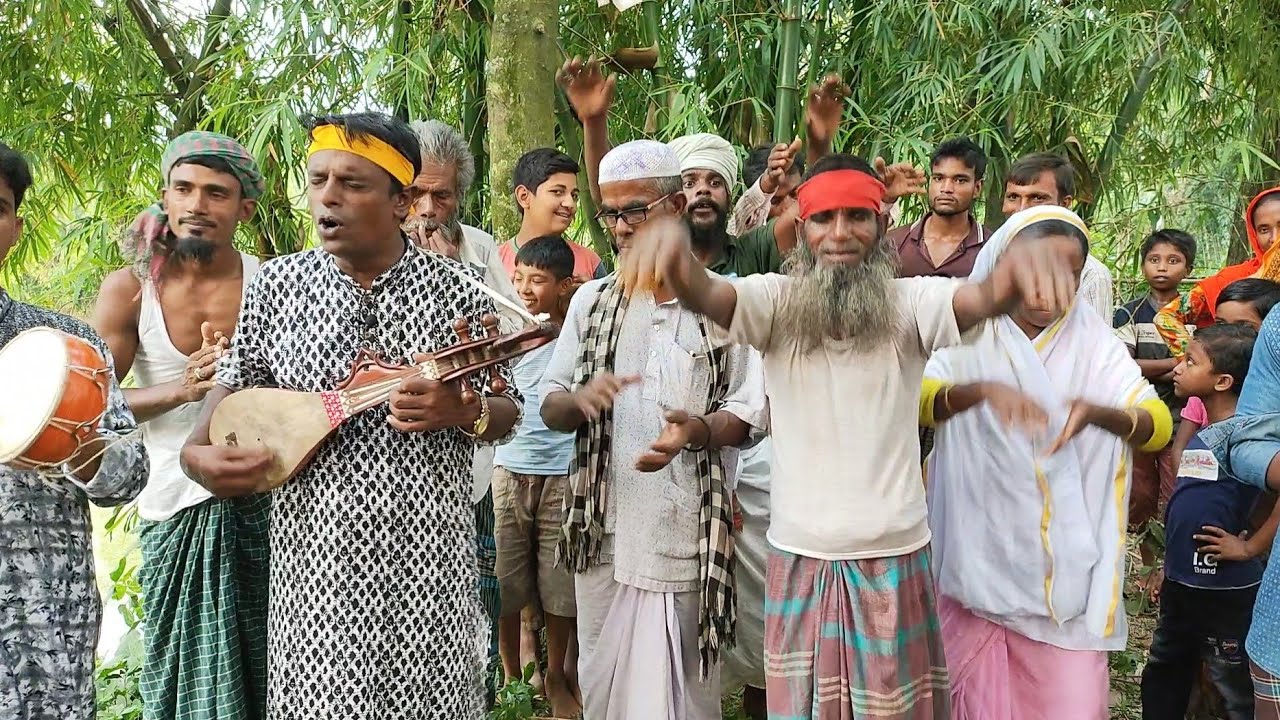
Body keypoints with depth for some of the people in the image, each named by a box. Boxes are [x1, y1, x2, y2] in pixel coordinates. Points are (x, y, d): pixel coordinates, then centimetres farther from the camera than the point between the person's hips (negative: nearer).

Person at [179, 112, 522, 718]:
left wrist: (463, 412, -18)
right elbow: (237, 382, 14)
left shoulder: (458, 291, -3)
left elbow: (507, 413, 3)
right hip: (314, 554, 1)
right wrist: (198, 451, -4)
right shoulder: (277, 284, 2)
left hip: (427, 559, -1)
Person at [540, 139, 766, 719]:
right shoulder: (591, 301, 9)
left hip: (689, 538, -3)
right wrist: (581, 400, -13)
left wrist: (699, 430, -23)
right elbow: (549, 407, 10)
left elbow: (749, 413, -2)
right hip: (602, 534, 4)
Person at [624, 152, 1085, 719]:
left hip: (895, 556, 0)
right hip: (800, 557, 1)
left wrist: (1020, 262, -50)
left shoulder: (911, 303, -7)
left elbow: (981, 298, -26)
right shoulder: (774, 301, -6)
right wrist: (675, 253, -48)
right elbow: (706, 294, -25)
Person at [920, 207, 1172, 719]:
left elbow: (1159, 425, -7)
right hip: (980, 553, 0)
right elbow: (915, 400, -19)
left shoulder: (1092, 342, 1)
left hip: (1064, 558, 1)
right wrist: (982, 391, -38)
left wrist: (1095, 411, -28)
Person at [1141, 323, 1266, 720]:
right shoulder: (1195, 434, 6)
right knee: (1162, 683, 22)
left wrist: (1250, 547, -24)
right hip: (1178, 584, 8)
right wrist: (1168, 567, 14)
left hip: (1227, 593, -8)